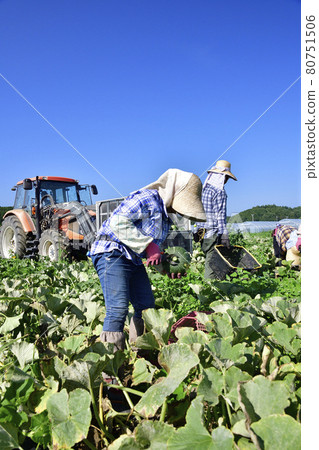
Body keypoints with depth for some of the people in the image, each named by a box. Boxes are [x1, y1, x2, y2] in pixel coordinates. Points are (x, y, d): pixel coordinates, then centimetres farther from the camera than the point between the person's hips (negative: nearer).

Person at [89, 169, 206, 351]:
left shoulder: (164, 215, 16)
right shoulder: (147, 199, -15)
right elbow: (118, 222, -26)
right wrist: (148, 245, -25)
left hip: (134, 259, 10)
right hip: (111, 253, -10)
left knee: (146, 306, 11)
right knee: (118, 309, -18)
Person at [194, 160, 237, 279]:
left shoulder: (202, 189, 15)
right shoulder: (220, 192, -10)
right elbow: (220, 215, -15)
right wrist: (224, 234, -15)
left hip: (201, 232, 8)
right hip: (213, 234, -8)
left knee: (210, 263, 14)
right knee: (212, 264, -5)